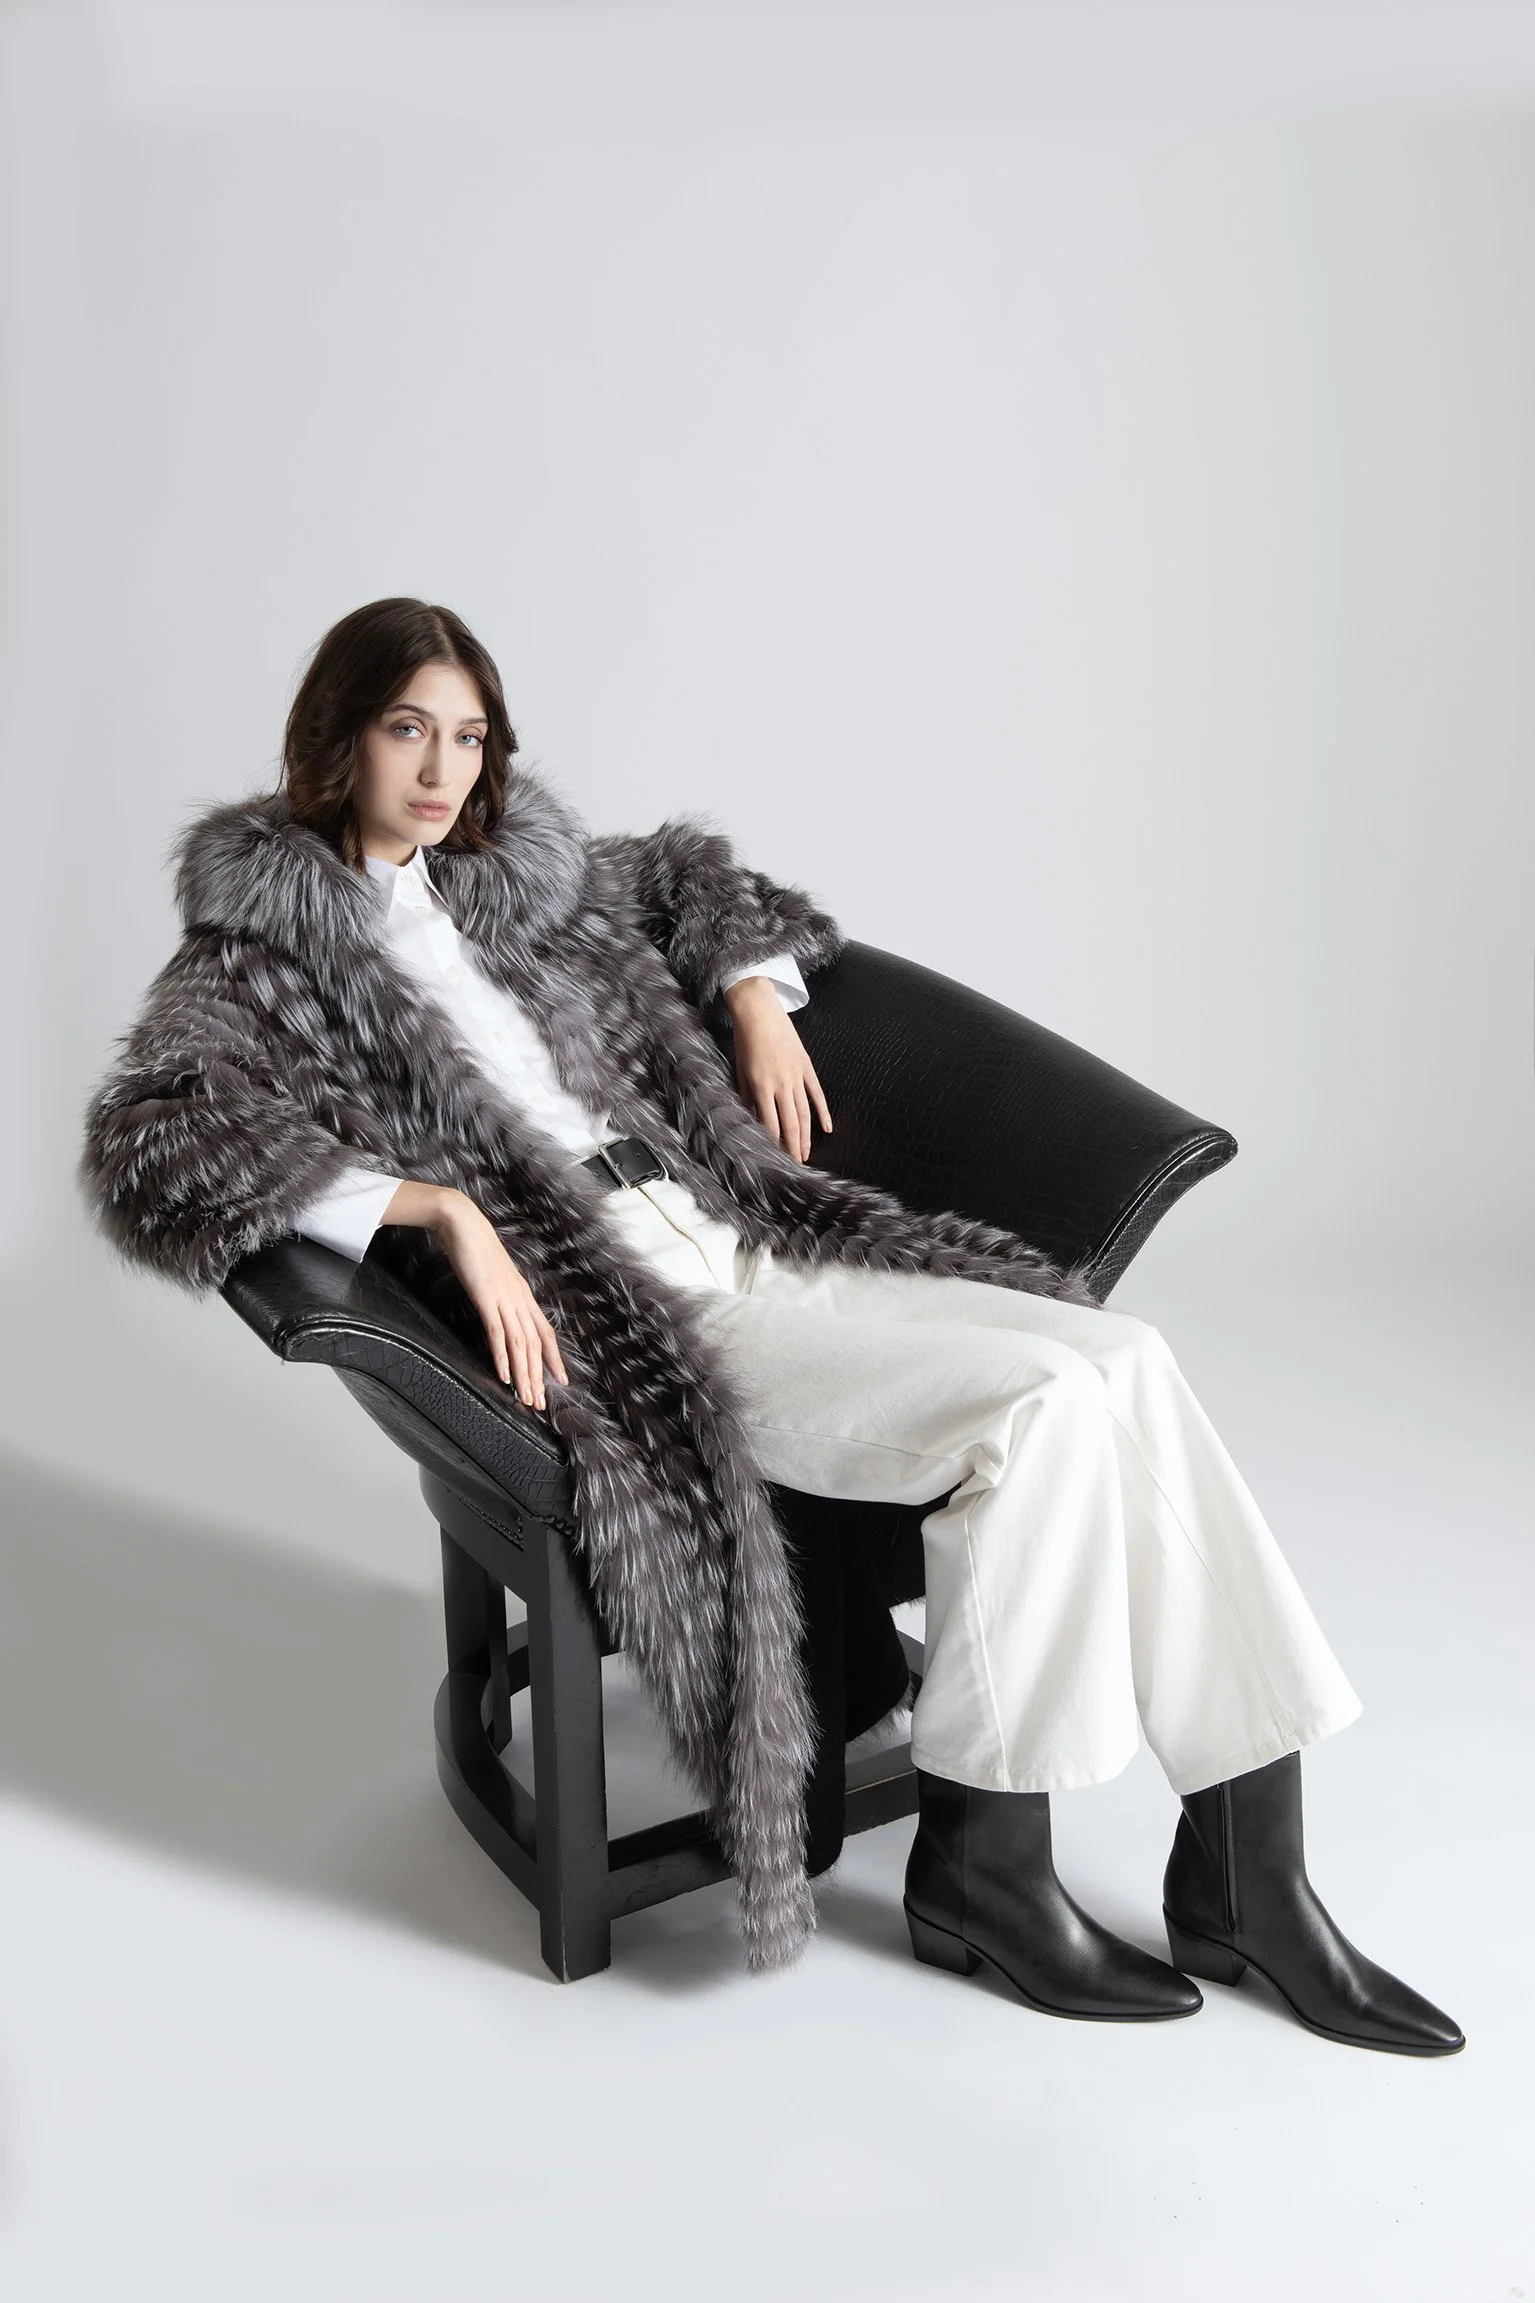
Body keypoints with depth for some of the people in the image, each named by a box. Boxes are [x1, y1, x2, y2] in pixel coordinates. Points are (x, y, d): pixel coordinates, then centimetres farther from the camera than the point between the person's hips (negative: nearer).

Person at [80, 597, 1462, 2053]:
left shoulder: (521, 878, 21)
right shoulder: (270, 947, 2)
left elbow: (685, 877, 40)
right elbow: (150, 1144, -17)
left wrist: (758, 994, 20)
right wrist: (436, 1205, -25)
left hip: (732, 1236, 7)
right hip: (587, 1304, -7)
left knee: (1117, 1362, -14)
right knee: (1040, 1397, -24)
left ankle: (1246, 1871, -9)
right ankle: (976, 1861, -9)